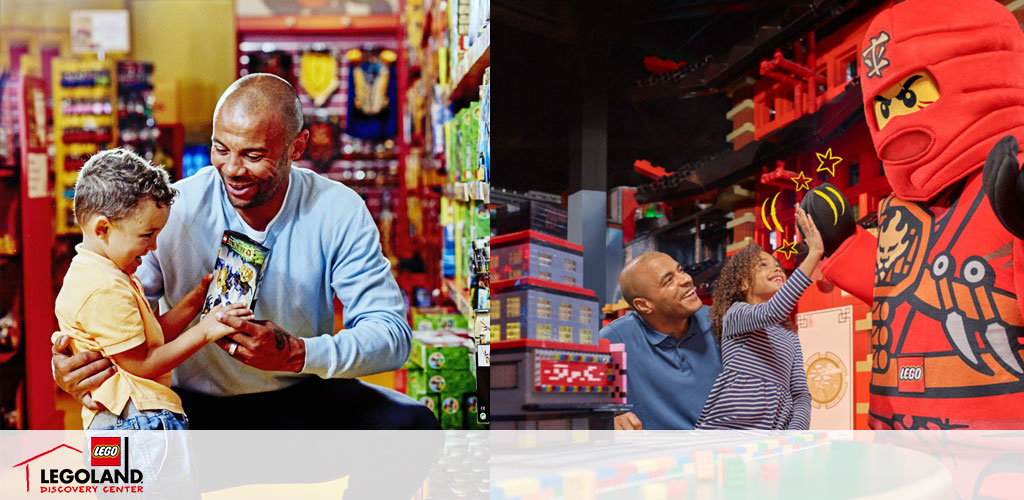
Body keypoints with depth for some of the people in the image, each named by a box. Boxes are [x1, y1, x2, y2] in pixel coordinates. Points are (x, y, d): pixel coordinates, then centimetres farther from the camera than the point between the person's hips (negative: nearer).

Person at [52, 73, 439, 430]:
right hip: (196, 405, 0)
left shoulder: (339, 212, -12)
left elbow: (391, 332, -17)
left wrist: (296, 354, -34)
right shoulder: (171, 210, -13)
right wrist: (70, 365, -33)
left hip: (302, 398, 1)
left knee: (413, 426, -22)